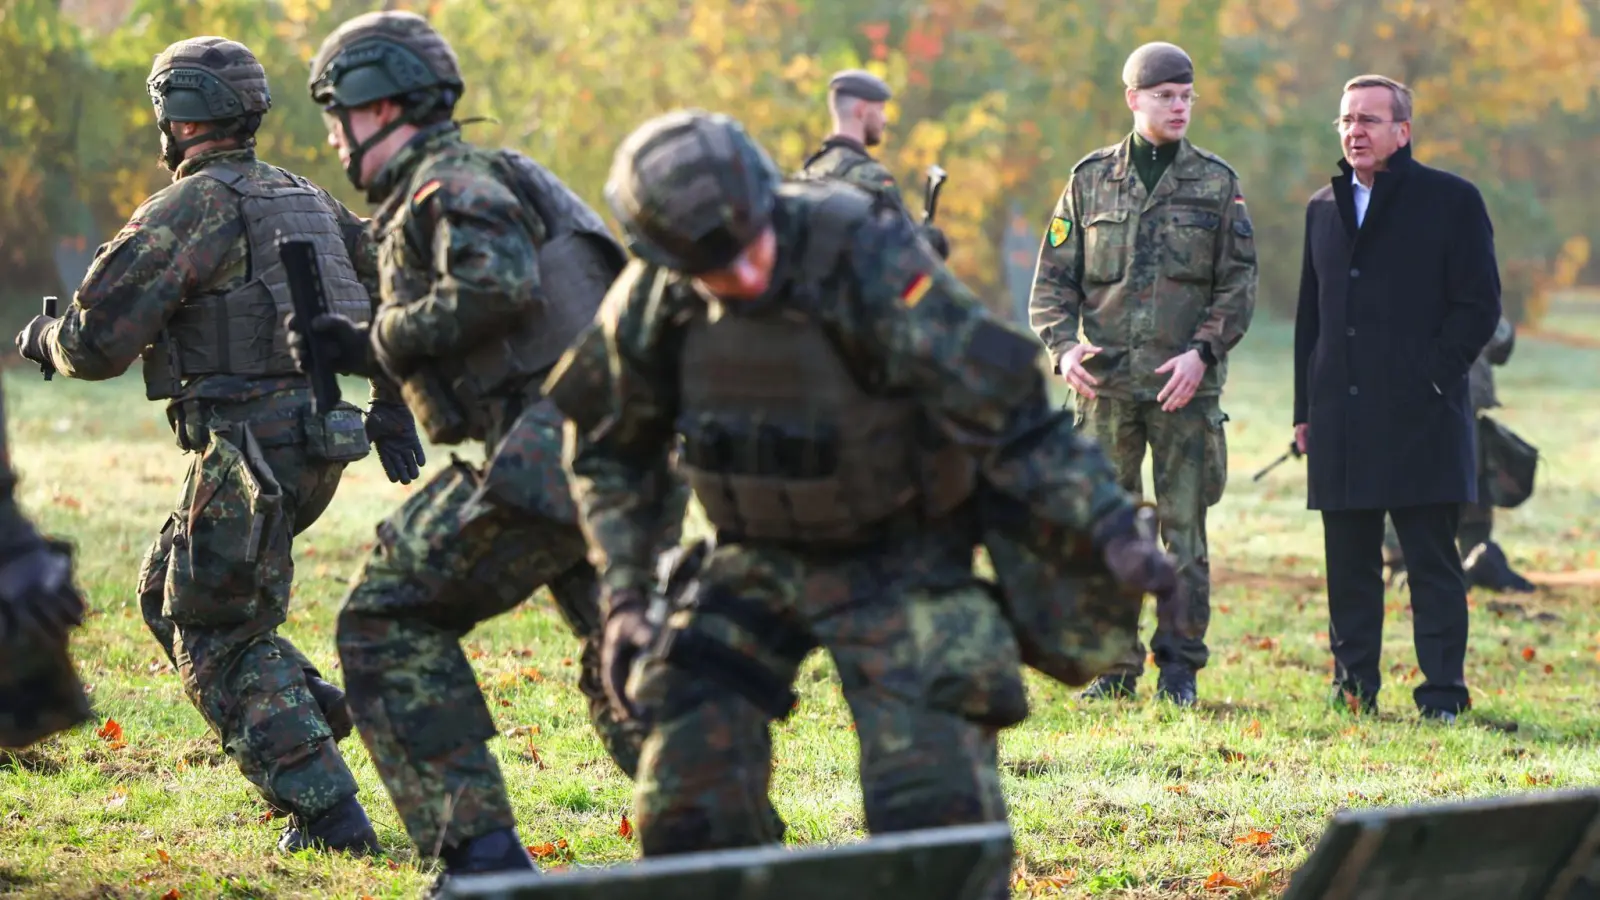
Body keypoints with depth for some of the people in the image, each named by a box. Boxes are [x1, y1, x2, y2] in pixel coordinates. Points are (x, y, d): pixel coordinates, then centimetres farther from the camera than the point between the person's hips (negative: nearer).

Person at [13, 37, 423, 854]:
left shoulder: (186, 209, -10)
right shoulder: (302, 198, 16)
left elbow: (100, 340, -12)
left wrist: (45, 340, 10)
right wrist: (392, 411, 23)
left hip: (251, 449, -9)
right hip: (313, 437, 9)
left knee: (215, 639, -1)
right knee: (168, 593, 22)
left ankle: (328, 815, -8)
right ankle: (311, 714, 14)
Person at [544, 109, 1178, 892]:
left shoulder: (864, 255, -27)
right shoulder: (651, 299, -12)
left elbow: (1002, 405, -26)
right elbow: (609, 449, 6)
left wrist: (1109, 527, -30)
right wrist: (622, 599, 0)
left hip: (895, 556, -4)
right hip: (758, 557, 4)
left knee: (931, 797, -13)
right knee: (687, 774, -3)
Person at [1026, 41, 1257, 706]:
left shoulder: (1216, 183, 6)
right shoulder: (1091, 178, 8)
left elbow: (1238, 283, 3)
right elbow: (1053, 278, 9)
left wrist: (1202, 352, -12)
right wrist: (1062, 346, -9)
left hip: (1187, 385, -1)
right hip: (1106, 383, 1)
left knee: (1184, 527, 0)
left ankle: (1179, 667, 7)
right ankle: (1114, 665, 9)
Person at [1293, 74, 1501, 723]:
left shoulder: (1451, 201, 1)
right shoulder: (1324, 208, 16)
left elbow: (1478, 306, -1)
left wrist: (1431, 378, -11)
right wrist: (1305, 409, 12)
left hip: (1420, 419, -5)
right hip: (1342, 421, 5)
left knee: (1432, 562, -3)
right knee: (1349, 563, 7)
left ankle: (1442, 694, 0)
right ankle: (1353, 687, 14)